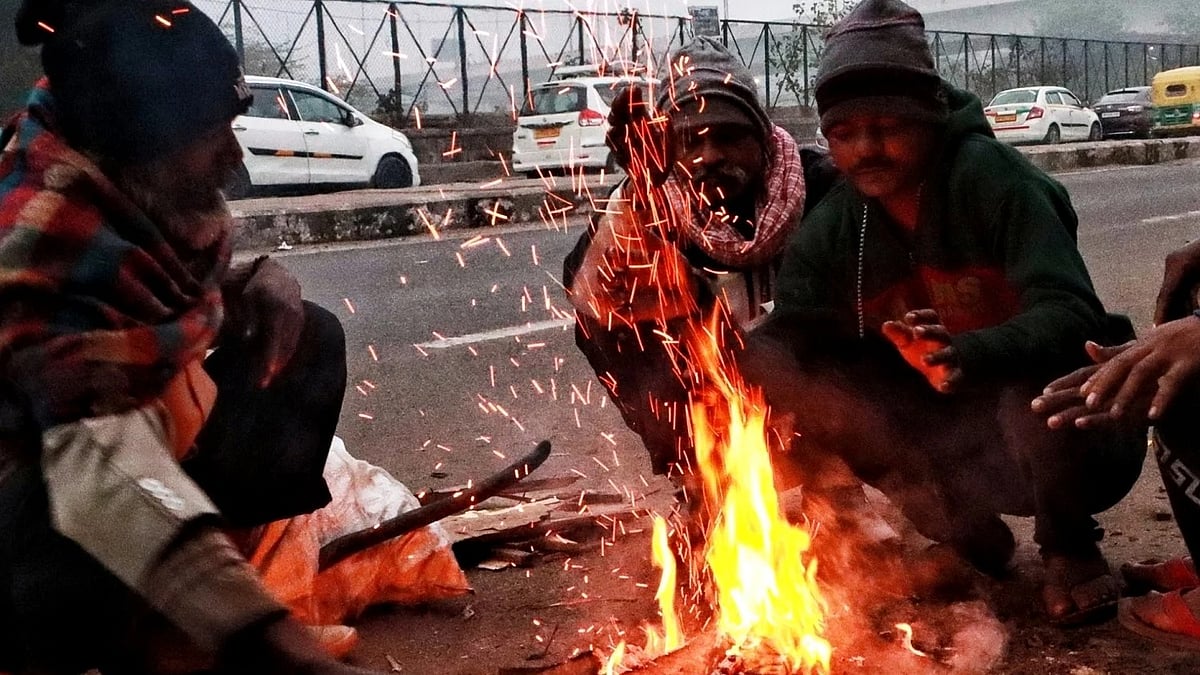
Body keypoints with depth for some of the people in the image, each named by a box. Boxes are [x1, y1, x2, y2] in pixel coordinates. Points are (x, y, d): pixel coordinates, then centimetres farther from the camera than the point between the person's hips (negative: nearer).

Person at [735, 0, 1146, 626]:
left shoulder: (990, 177, -19)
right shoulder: (830, 229, -5)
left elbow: (1072, 314, -29)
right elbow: (786, 337, -6)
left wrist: (967, 355, -48)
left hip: (1048, 416, -4)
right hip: (944, 440, 5)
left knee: (1042, 388, -40)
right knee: (773, 365, -15)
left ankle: (1070, 550, -3)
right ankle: (965, 532, 0)